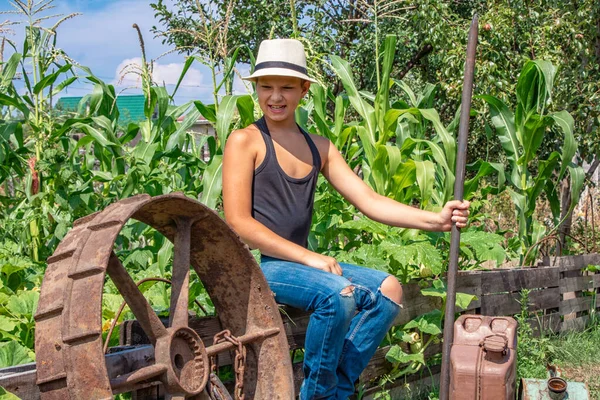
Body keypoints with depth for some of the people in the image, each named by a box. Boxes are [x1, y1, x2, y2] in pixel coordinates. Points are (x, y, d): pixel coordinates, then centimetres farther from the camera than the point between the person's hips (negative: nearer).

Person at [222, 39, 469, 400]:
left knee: (388, 289, -10)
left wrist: (435, 219, -7)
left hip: (301, 262, 7)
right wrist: (307, 257, -17)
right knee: (338, 292, -30)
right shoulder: (245, 142, -4)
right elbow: (238, 222, -12)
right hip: (257, 266, -7)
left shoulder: (319, 148, 14)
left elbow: (369, 201, 6)